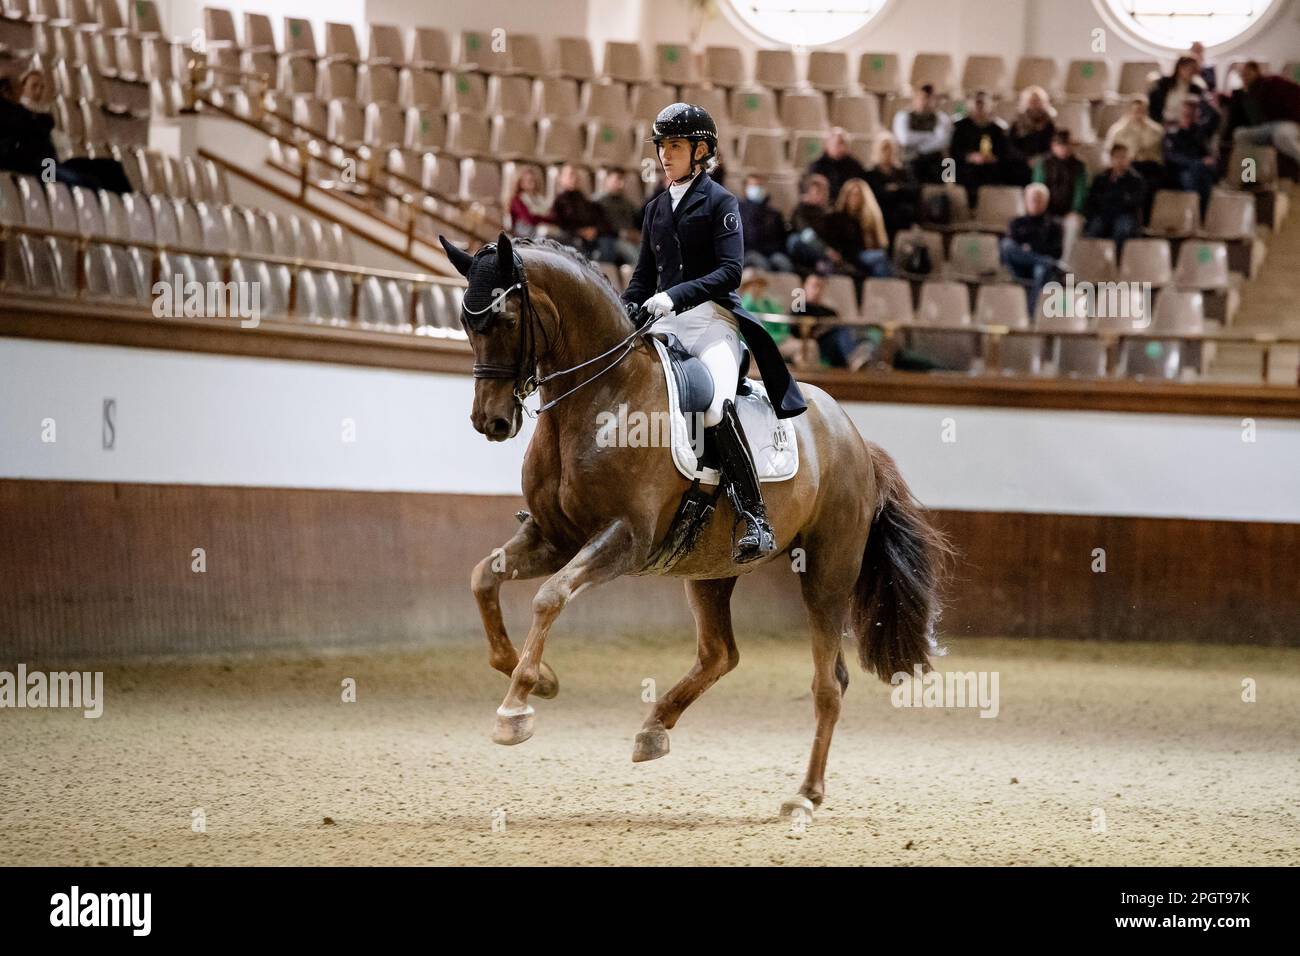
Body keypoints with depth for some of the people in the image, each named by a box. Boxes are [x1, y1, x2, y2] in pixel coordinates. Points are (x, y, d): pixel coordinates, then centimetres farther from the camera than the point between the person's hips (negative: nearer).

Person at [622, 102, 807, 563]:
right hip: (664, 325, 7)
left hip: (713, 319, -7)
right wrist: (622, 314, 3)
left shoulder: (719, 202, 0)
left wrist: (675, 295, -22)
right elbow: (644, 277, 23)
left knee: (716, 406, -30)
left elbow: (729, 271, -11)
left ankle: (755, 521, -30)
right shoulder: (656, 208, 20)